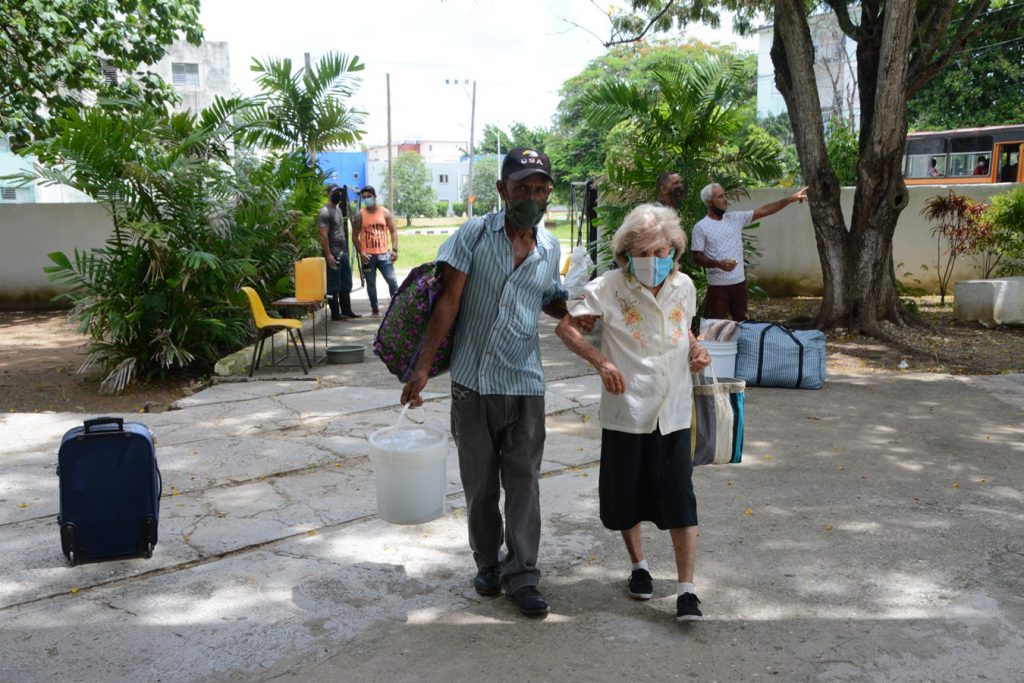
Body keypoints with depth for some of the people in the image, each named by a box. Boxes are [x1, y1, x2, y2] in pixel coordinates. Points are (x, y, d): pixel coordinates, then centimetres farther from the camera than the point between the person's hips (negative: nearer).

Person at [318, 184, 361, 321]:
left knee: (346, 285, 13)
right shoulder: (325, 212, -12)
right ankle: (335, 313, 3)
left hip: (343, 253, 9)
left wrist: (345, 251, 18)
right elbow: (323, 235, -18)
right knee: (333, 286, -2)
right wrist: (328, 255, -22)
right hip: (333, 254, -9)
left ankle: (346, 310, 20)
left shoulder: (338, 209, 17)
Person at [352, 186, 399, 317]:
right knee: (371, 283, 6)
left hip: (384, 254, 0)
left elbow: (393, 231, 4)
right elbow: (355, 236, 2)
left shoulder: (385, 213, 3)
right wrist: (361, 252, -11)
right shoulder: (359, 215, 1)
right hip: (368, 255, 0)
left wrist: (394, 249, -8)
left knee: (392, 281, -3)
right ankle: (374, 309, 15)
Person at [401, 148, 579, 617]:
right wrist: (422, 367, -15)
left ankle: (521, 577, 12)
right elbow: (448, 301, -10)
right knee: (480, 483, 11)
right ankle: (488, 564, 30)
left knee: (523, 481, 2)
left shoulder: (550, 249, 5)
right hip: (472, 381, -2)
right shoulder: (473, 235, -6)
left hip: (525, 384, 2)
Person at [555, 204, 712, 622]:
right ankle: (639, 565, 37)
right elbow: (566, 327, -5)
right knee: (626, 495, 13)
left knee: (680, 501, -2)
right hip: (625, 412, -1)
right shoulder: (609, 288, -10)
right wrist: (602, 362, -18)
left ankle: (686, 590, 5)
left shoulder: (683, 287, 2)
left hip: (673, 413, 2)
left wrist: (695, 350, -1)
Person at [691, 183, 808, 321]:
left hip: (739, 282, 5)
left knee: (742, 321, 15)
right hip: (717, 285, -5)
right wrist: (718, 264, -24)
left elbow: (763, 211, 2)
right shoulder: (701, 227, -7)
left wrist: (791, 199, -3)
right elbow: (697, 258, -9)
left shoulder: (735, 218, 4)